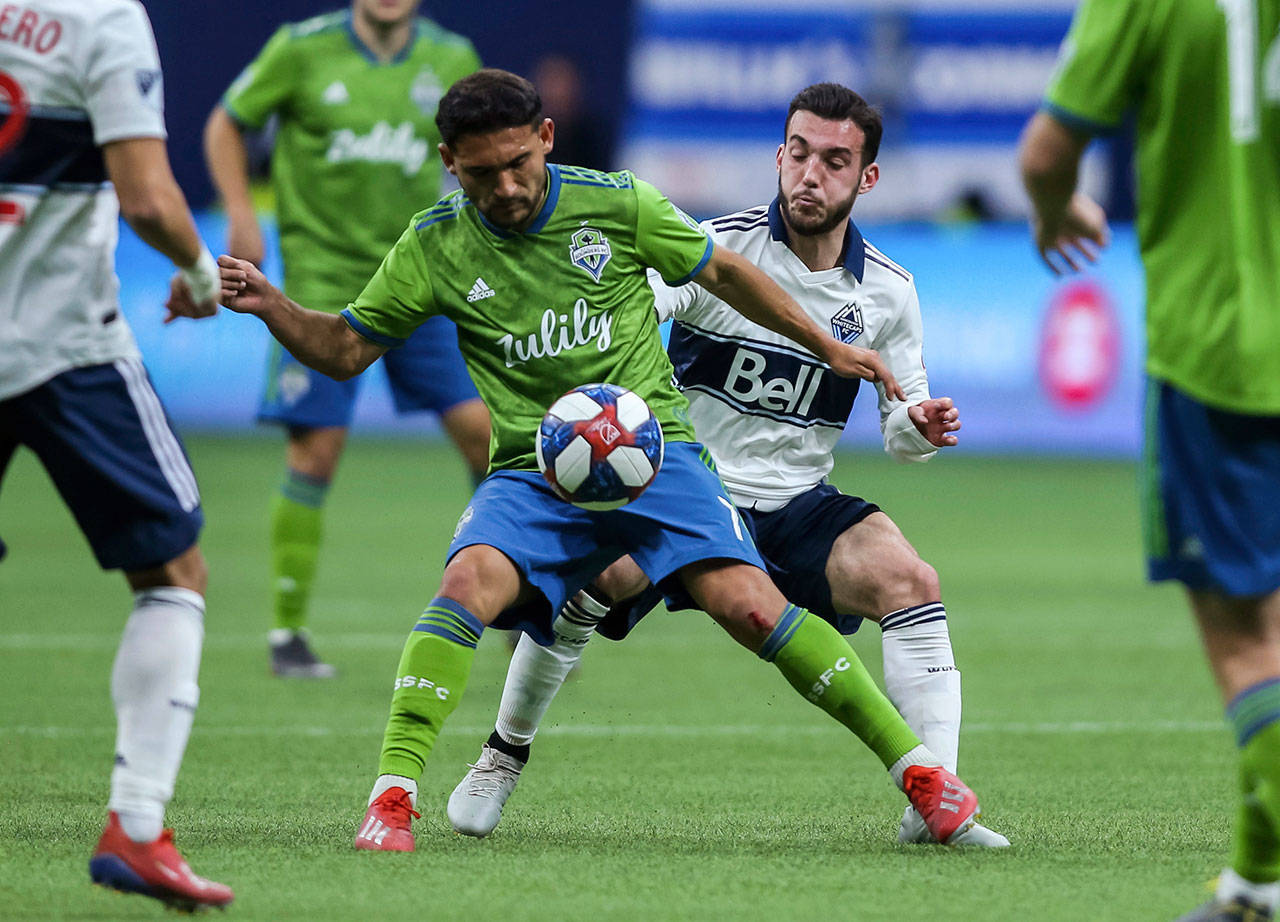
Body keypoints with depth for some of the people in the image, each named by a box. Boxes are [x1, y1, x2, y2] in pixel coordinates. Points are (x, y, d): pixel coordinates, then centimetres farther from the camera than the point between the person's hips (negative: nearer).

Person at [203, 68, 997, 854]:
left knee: (750, 606, -18)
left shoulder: (616, 203, -3)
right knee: (469, 583, -29)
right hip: (532, 473, 1)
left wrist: (829, 347, 17)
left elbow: (722, 272, 12)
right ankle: (391, 798, -27)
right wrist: (270, 305, -11)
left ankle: (917, 767, -8)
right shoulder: (435, 246, 0)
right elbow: (345, 351, 7)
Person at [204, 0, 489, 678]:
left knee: (481, 427, -6)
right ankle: (287, 633, 7)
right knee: (315, 451, -6)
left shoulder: (452, 60, 2)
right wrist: (241, 215, -4)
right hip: (323, 282, -3)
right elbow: (226, 126, 6)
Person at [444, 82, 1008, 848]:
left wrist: (920, 426, -16)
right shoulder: (720, 246, -10)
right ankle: (505, 753, -6)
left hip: (798, 507, 3)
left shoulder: (888, 289, 2)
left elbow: (901, 431, 9)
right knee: (598, 572, -31)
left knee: (910, 580, -24)